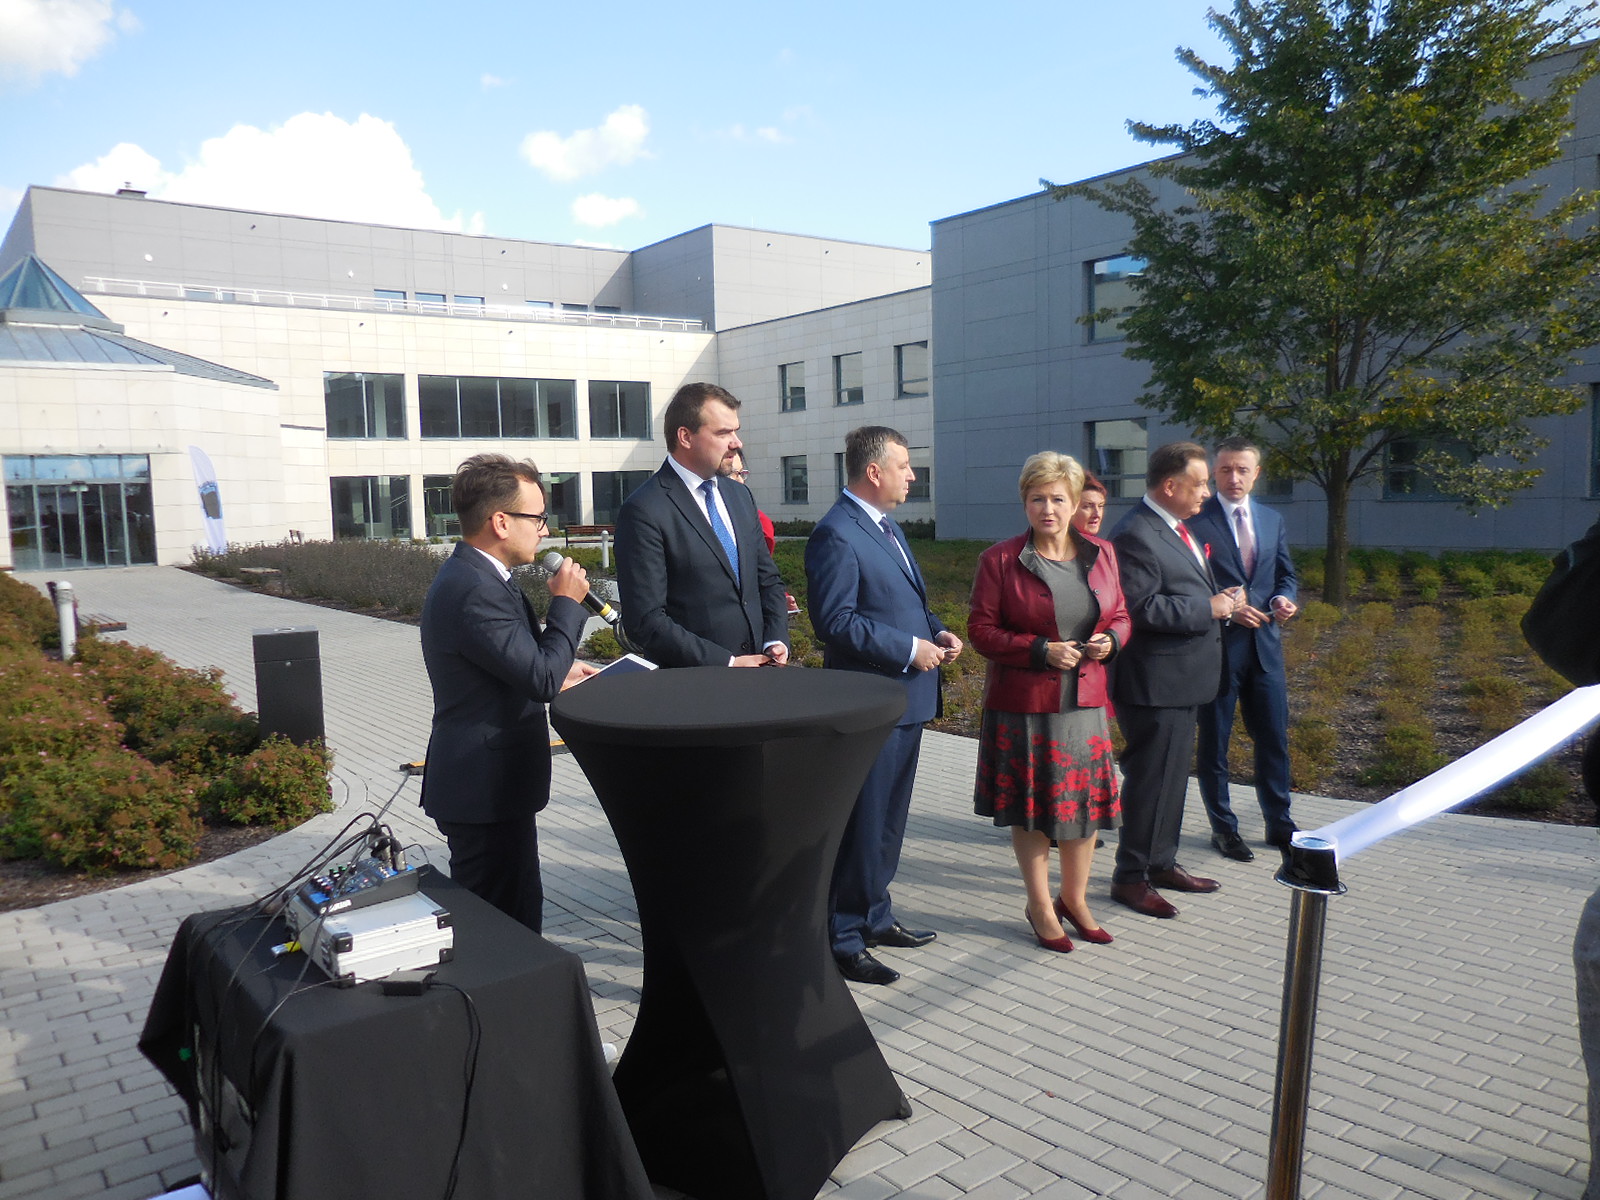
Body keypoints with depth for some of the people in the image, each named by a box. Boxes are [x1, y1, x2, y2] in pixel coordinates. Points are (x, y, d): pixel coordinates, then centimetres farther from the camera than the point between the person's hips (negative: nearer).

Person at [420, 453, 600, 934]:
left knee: (520, 915, 21)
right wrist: (567, 603, -12)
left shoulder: (471, 574, 10)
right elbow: (541, 680, -23)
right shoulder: (475, 590, -24)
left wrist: (559, 670, 13)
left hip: (487, 782, 11)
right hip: (486, 790, -11)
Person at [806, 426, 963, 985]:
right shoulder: (836, 534, -17)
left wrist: (937, 632, 5)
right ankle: (842, 941, 11)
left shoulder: (886, 526, 15)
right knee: (860, 827, -1)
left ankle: (875, 917, 34)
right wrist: (909, 650, -21)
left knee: (887, 821, 20)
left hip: (906, 698, 10)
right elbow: (835, 622, -22)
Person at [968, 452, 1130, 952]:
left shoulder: (1101, 553, 6)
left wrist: (1109, 640, -8)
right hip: (1023, 704, -3)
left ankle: (1074, 898, 31)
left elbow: (1120, 615, 15)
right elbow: (981, 630, -8)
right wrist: (1041, 651, -18)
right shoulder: (1000, 560, -6)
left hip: (1085, 702, 4)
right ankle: (1040, 906, 25)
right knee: (1030, 805, 7)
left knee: (1085, 800, 10)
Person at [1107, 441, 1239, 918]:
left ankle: (1162, 862, 32)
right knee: (1149, 780, -2)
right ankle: (1131, 876, 11)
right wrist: (1209, 607, -19)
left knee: (1172, 776, 19)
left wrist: (1219, 598, 8)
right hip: (1154, 682, -10)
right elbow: (1141, 607, -26)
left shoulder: (1175, 528, 14)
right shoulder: (1136, 534, -19)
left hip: (1179, 680, 10)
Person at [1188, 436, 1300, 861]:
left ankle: (1279, 824, 27)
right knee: (1214, 742, 6)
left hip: (1265, 644, 5)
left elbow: (1287, 574, 17)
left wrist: (1284, 599, -4)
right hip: (1216, 645, -5)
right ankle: (1223, 828, 20)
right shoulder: (1196, 521, -7)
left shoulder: (1272, 520, 13)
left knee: (1274, 737, 12)